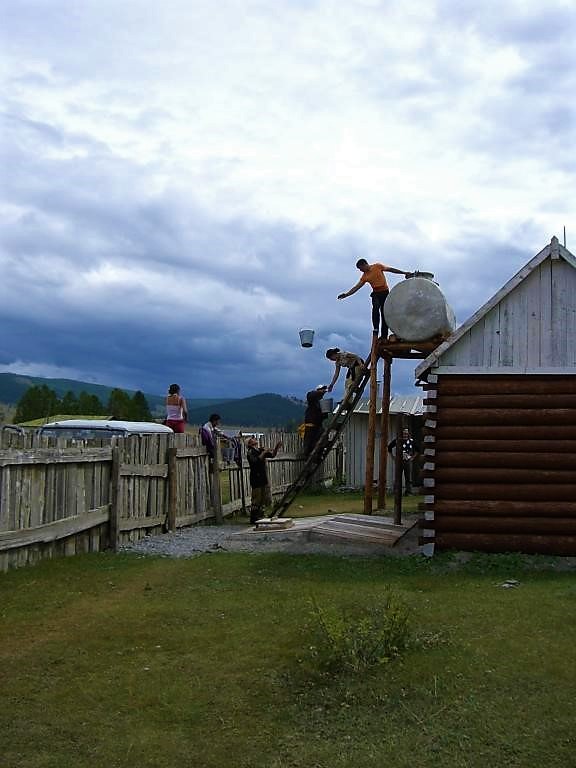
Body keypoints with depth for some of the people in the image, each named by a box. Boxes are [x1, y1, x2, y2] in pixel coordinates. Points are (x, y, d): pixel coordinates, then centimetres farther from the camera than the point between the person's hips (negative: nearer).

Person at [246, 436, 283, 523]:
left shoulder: (261, 450, 13)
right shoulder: (250, 452, -8)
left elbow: (272, 455, 12)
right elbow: (256, 460, -24)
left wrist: (276, 449, -5)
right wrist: (264, 453, -23)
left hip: (264, 478, 8)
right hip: (256, 479, -8)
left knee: (265, 499, 12)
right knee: (256, 500, -5)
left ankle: (261, 516, 22)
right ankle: (253, 518, 3)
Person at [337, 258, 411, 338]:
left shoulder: (377, 266, 1)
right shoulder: (364, 276, 8)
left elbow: (391, 269, 5)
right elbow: (356, 287, 5)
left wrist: (404, 273, 3)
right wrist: (346, 294, -7)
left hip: (385, 292, -2)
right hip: (376, 293, 2)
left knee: (384, 314, -4)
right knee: (375, 308, -29)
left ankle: (384, 336, -4)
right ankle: (376, 329, -33)